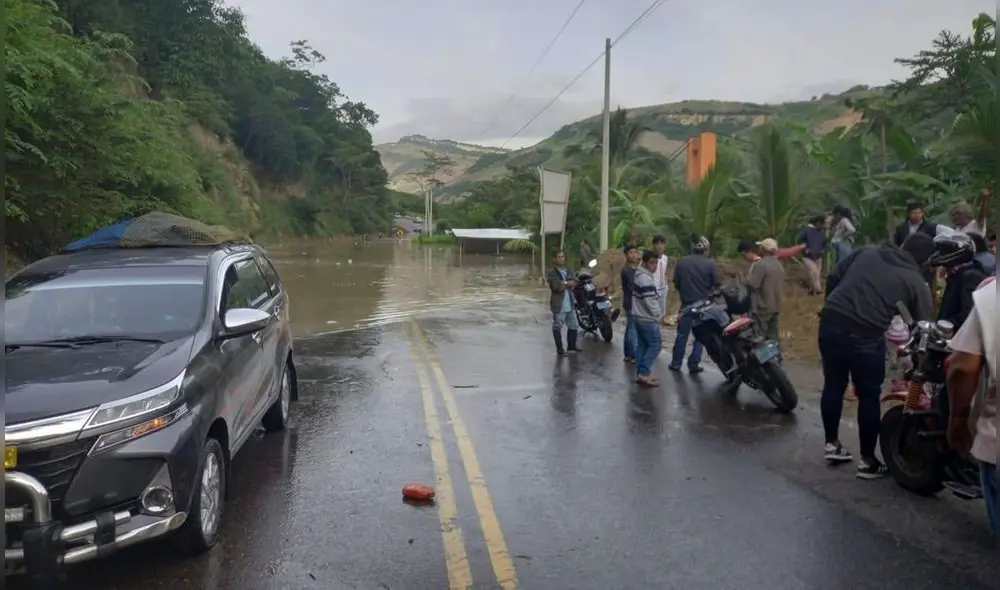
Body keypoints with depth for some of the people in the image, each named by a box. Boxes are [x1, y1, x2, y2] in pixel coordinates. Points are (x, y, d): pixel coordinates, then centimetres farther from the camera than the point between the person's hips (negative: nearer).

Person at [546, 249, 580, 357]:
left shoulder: (569, 270, 11)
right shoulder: (552, 273, -8)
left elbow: (574, 282, -3)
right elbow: (557, 287, -20)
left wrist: (564, 283, -18)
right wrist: (568, 284, -10)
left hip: (570, 304, 7)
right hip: (558, 305, -6)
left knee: (574, 326, 14)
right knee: (557, 328, 1)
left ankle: (571, 348, 28)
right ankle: (560, 350, 10)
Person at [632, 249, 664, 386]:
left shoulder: (639, 276, 13)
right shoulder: (646, 279, -20)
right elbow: (649, 301, -23)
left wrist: (656, 314, 18)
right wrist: (658, 315, -10)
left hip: (639, 316, 10)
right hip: (648, 319, -10)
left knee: (642, 345, 10)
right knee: (654, 346, -3)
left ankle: (640, 374, 12)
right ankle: (644, 373, -5)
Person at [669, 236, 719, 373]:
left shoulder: (681, 262, -3)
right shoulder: (710, 264, -12)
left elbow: (676, 282, 3)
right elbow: (718, 284, -12)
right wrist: (708, 291, 9)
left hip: (686, 303, 2)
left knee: (682, 334, 11)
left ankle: (676, 362, 14)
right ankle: (693, 364, 8)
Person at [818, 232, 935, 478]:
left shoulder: (867, 252, 17)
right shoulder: (916, 282, 8)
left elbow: (833, 277, 15)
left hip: (830, 322, 4)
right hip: (865, 335, -4)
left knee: (833, 385, 19)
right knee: (869, 396, 11)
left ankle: (831, 444, 33)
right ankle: (867, 461, 20)